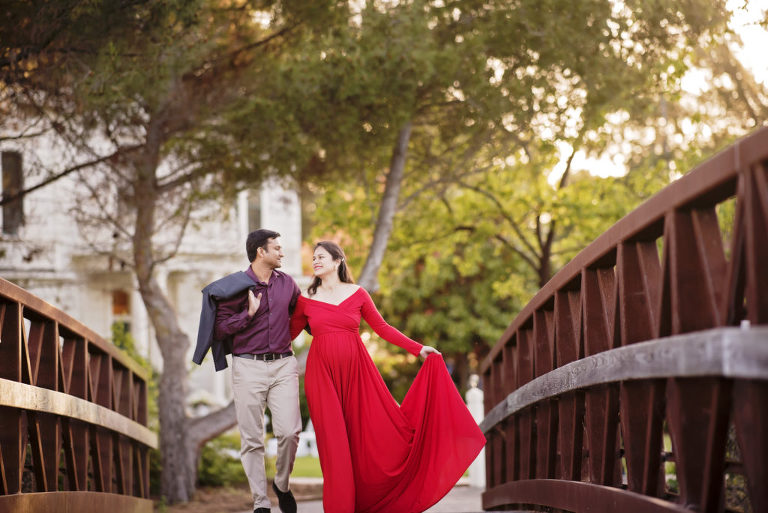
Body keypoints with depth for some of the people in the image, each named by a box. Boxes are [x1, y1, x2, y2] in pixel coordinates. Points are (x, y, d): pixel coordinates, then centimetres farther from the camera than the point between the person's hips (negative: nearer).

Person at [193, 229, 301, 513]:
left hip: (283, 364, 2)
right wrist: (249, 313, -13)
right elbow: (220, 329, -4)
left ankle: (282, 484, 15)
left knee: (289, 431, -11)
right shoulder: (234, 287, -2)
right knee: (252, 439, 0)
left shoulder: (286, 283, 10)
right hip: (248, 365, -2)